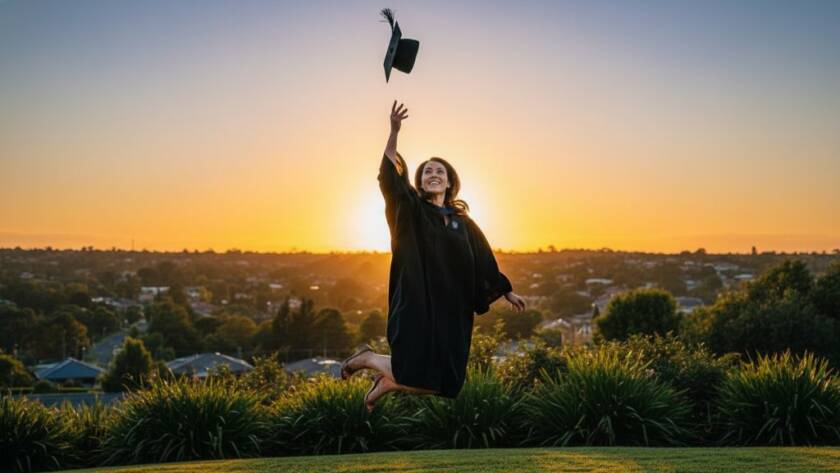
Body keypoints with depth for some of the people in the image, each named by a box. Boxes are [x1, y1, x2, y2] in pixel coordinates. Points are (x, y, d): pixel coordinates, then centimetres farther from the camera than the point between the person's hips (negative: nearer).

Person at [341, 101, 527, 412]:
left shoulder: (463, 222, 15)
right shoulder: (411, 211, 2)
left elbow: (483, 261, 20)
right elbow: (390, 178, -14)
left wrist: (507, 292, 21)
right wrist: (394, 132, -26)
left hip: (452, 310, 5)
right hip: (417, 307, -5)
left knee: (445, 384, 1)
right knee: (416, 379, -12)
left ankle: (389, 381, 26)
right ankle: (368, 358, 16)